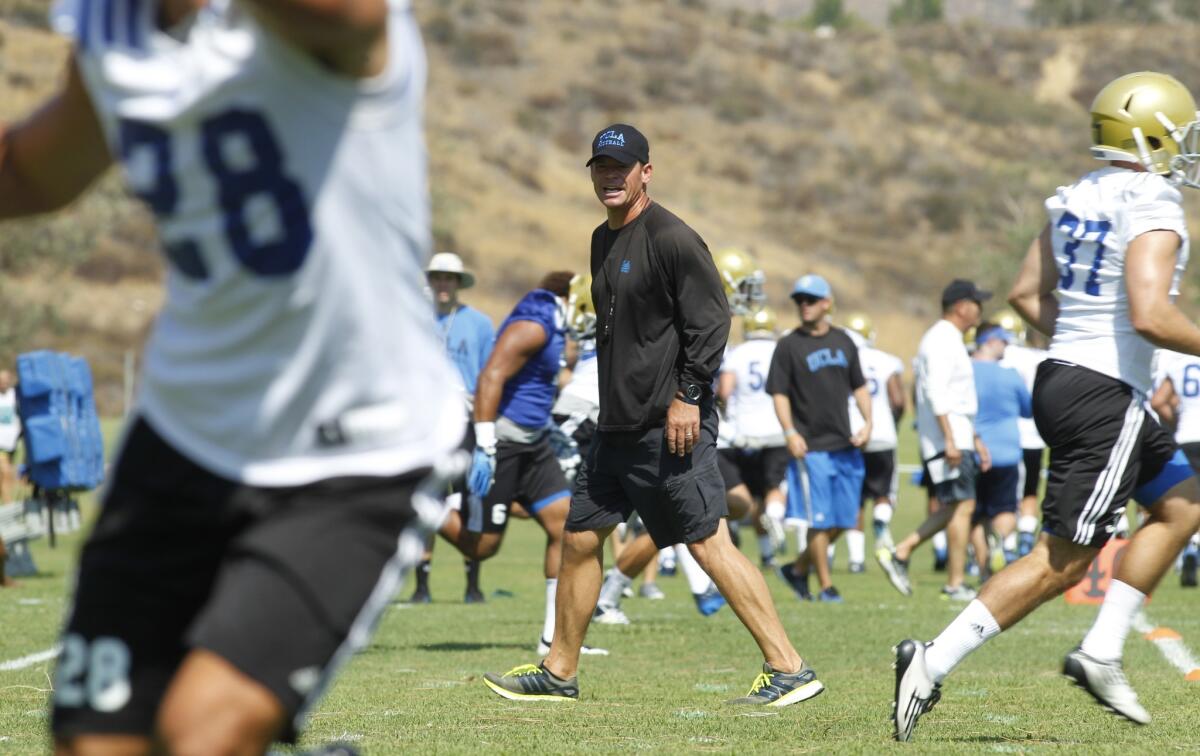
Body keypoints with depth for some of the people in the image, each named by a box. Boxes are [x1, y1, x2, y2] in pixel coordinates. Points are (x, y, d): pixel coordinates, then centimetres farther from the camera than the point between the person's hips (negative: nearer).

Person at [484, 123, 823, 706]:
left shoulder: (671, 238, -11)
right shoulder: (603, 241, 17)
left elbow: (710, 320, -15)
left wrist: (687, 396, -19)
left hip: (671, 426, -9)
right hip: (617, 427, 9)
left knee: (709, 544, -12)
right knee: (580, 537, 12)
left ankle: (789, 669, -10)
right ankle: (558, 673, 23)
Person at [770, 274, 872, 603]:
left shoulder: (844, 342, 11)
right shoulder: (789, 346, -3)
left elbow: (859, 387, 18)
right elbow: (779, 393, -4)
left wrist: (868, 422, 4)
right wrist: (790, 432, -16)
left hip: (844, 444, 5)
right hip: (810, 447, -5)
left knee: (843, 520, 6)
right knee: (820, 520, -4)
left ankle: (798, 569, 22)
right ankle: (826, 586, 6)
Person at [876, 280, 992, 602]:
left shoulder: (950, 340, 20)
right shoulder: (942, 340, -13)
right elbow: (936, 393, -22)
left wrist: (975, 441, 26)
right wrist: (950, 440, -26)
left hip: (957, 438, 10)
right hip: (945, 438, -10)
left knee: (952, 508, 11)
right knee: (962, 506, -8)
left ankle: (899, 553, 12)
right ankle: (956, 584, -5)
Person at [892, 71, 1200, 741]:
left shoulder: (1080, 197, 11)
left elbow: (1027, 294, 15)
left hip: (1062, 377, 10)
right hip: (1107, 399, -10)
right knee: (1063, 559, -5)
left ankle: (1102, 652, 16)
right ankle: (934, 662, -7)